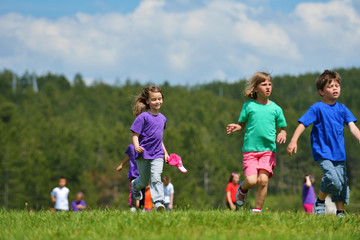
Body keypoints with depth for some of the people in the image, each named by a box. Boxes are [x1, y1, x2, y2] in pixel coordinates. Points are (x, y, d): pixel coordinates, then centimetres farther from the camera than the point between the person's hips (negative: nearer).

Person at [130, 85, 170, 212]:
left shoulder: (162, 118, 10)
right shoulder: (143, 117, -10)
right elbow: (135, 135, -11)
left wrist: (165, 152, 23)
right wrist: (136, 147, -30)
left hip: (157, 155, 3)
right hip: (143, 154, -3)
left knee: (156, 178, -16)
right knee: (144, 181, 13)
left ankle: (158, 203, -21)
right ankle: (135, 186, 47)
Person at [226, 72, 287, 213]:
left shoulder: (276, 109, 8)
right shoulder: (248, 106, 5)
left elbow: (282, 128, 14)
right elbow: (242, 123, 11)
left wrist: (282, 134, -8)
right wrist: (235, 127, -11)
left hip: (268, 149, 1)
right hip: (250, 149, -1)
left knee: (263, 180, -14)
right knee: (251, 181, -14)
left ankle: (257, 210, 2)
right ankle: (242, 189, 24)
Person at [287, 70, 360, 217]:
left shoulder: (342, 109, 8)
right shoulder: (317, 108, -5)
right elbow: (302, 124, -8)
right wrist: (293, 141, -20)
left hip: (339, 154, 5)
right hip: (323, 153, -5)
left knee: (342, 184, 5)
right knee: (333, 179, -22)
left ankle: (340, 212, 19)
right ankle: (320, 201, 2)